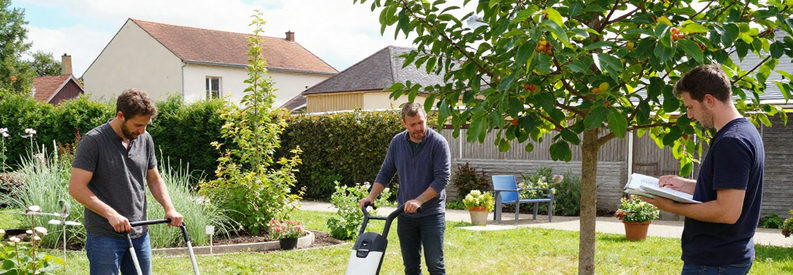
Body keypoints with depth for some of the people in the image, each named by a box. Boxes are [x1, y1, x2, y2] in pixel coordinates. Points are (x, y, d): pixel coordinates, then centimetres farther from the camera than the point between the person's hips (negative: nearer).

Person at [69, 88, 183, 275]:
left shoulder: (145, 139, 6)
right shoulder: (93, 141, -13)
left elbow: (154, 179, 16)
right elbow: (76, 188, -18)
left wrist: (169, 208, 0)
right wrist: (111, 214, -26)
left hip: (139, 234, 6)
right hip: (104, 236, -6)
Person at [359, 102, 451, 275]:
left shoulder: (438, 143, -11)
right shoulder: (397, 142, 4)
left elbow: (442, 178, -16)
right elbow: (386, 172, 12)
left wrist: (419, 200, -24)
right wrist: (371, 197, -1)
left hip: (431, 214, -4)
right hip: (405, 214, 5)